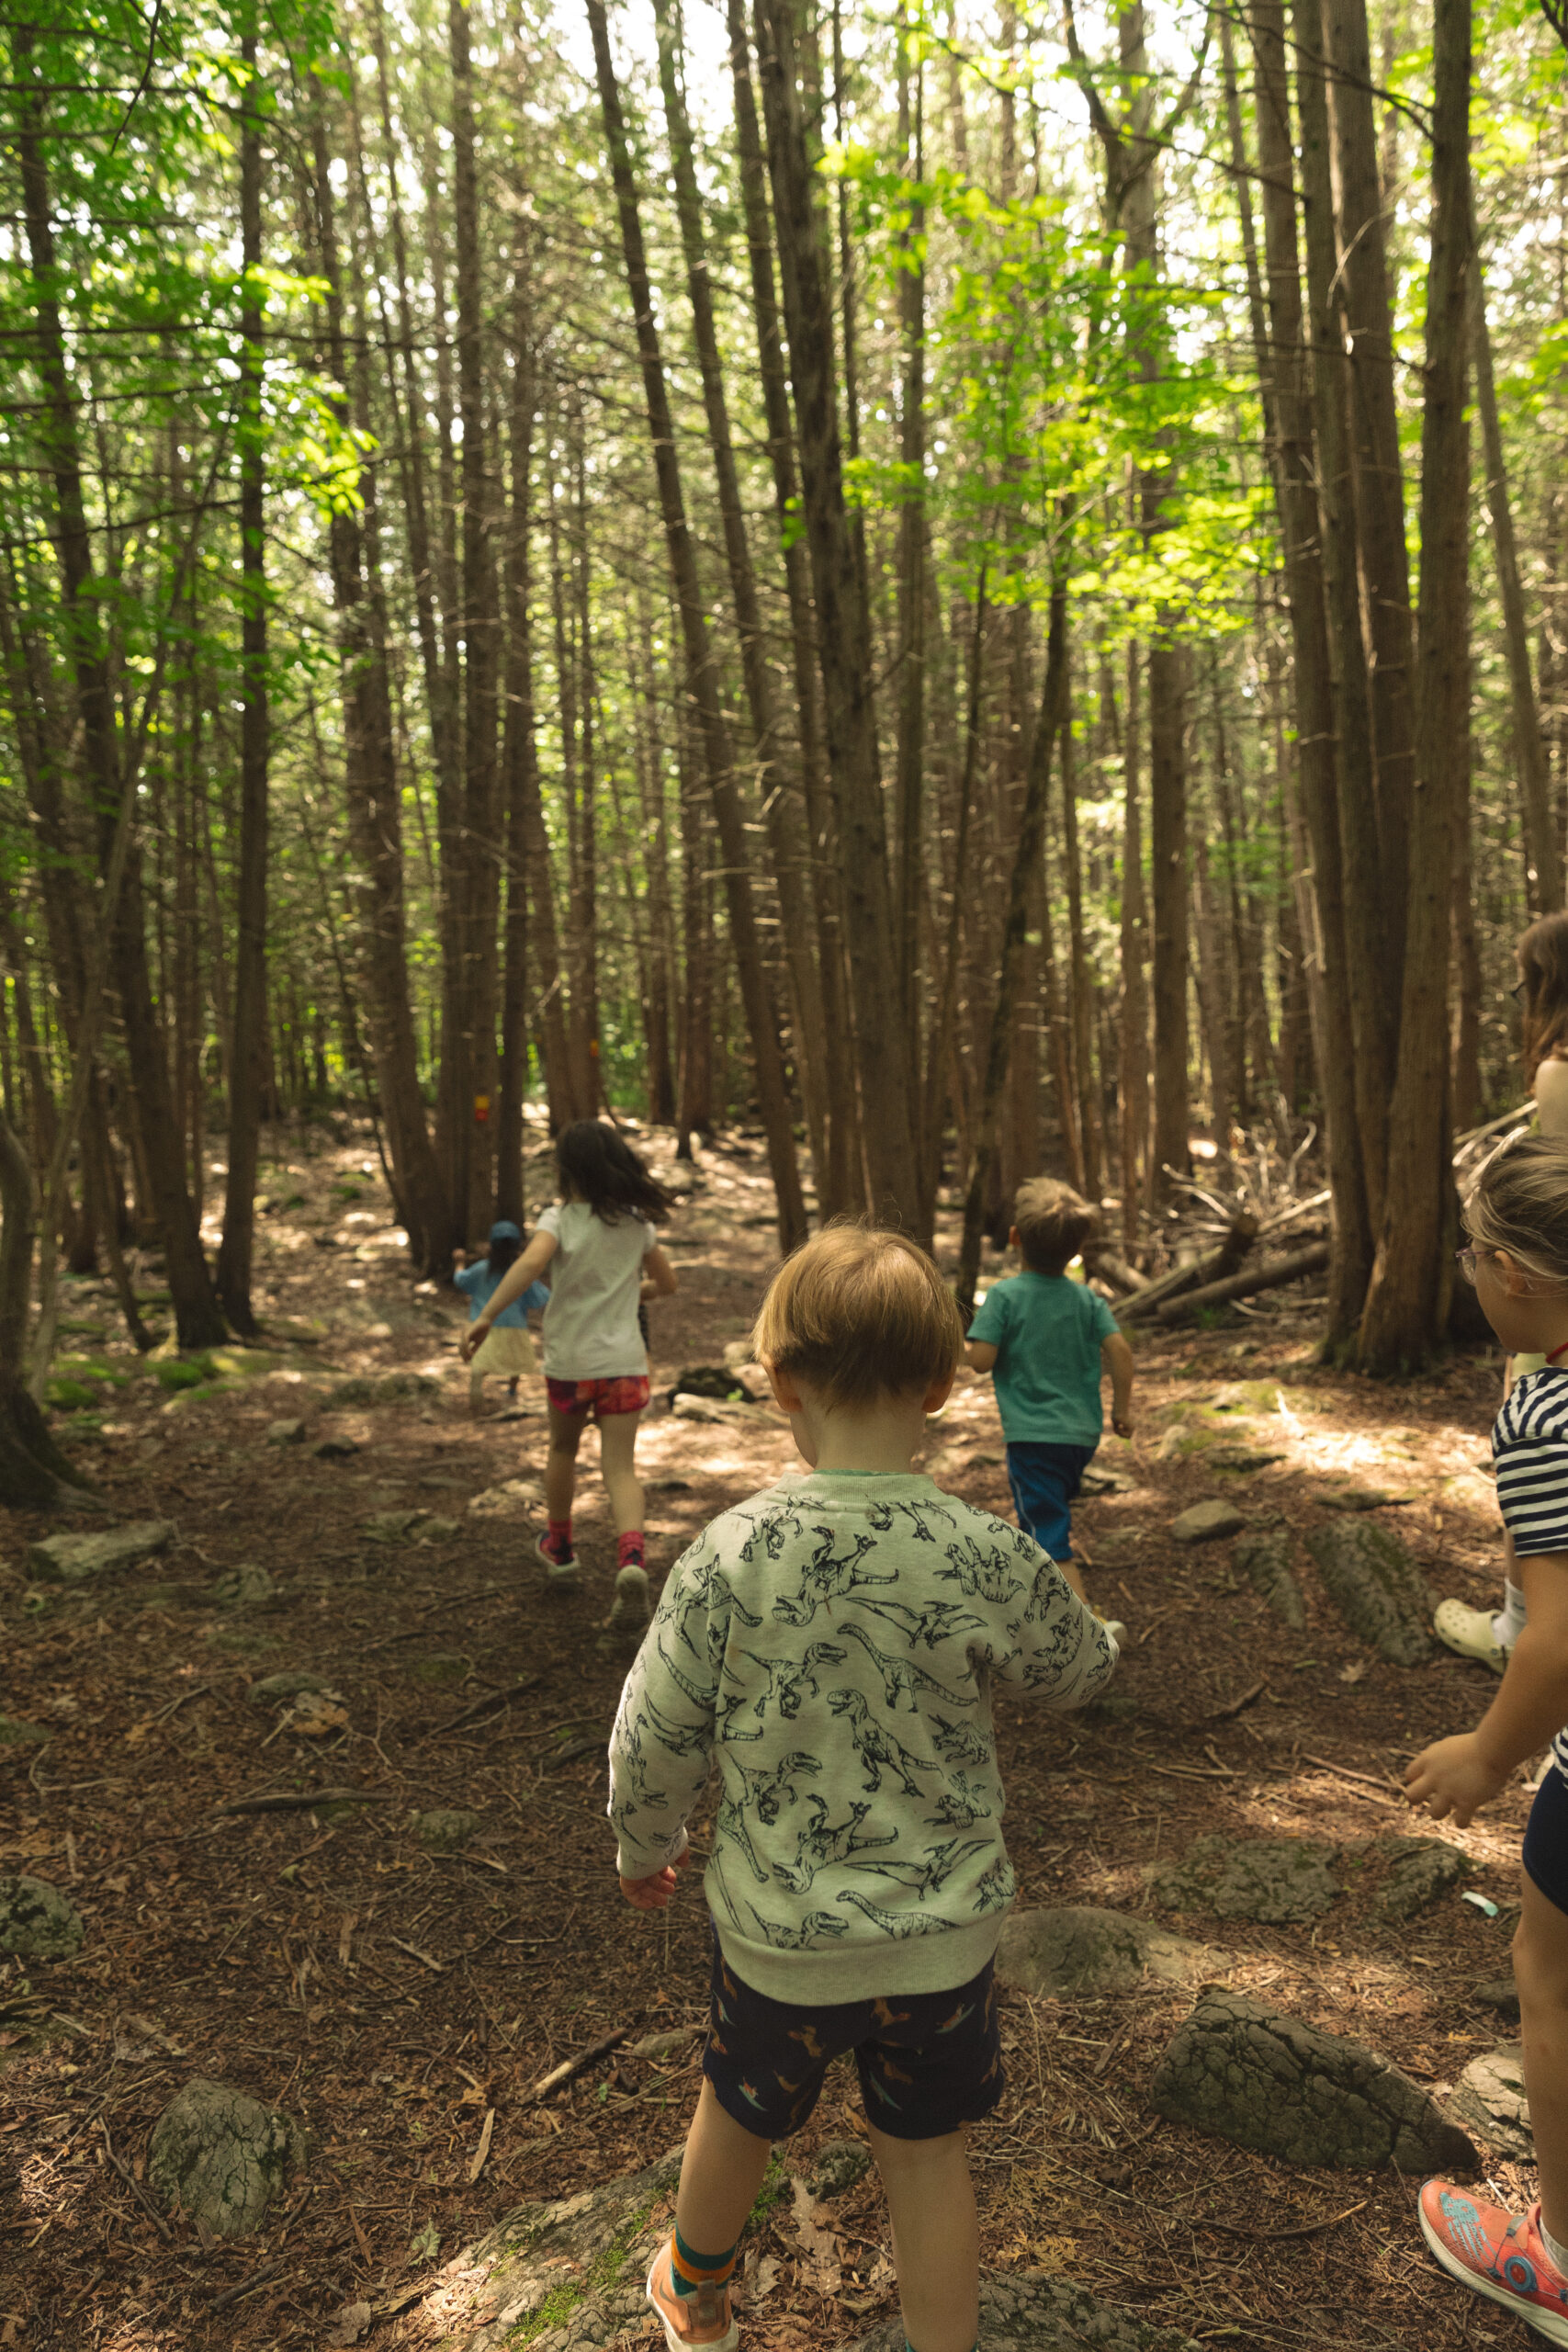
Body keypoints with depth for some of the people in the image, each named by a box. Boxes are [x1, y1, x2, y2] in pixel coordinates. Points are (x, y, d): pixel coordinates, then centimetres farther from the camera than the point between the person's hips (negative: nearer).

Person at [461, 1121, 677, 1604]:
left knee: (563, 1449, 24)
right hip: (624, 1360, 1)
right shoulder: (638, 1222, 5)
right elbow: (666, 1282, 16)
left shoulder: (560, 1219, -8)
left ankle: (559, 1548, 39)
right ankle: (631, 1556, -23)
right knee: (619, 1468, 1)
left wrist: (485, 1317, -29)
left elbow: (531, 1262, -28)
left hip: (568, 1362, -1)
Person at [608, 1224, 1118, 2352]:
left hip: (778, 1928, 1)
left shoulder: (730, 1555, -21)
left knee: (739, 2115, 27)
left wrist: (644, 1845, 9)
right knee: (929, 2154, 20)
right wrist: (1092, 1631, 23)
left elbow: (656, 1734, -10)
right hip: (944, 1927, -1)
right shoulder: (993, 1561, -21)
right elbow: (1073, 1669, 0)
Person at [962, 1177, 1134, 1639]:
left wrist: (970, 1343, 7)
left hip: (1033, 1436, -6)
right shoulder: (1087, 1298, 0)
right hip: (1083, 1432, 6)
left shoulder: (1004, 1296, -11)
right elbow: (1119, 1350, -8)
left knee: (1050, 1539, -4)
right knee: (1052, 1519, 27)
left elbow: (981, 1360, -16)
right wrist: (1122, 1407, 4)